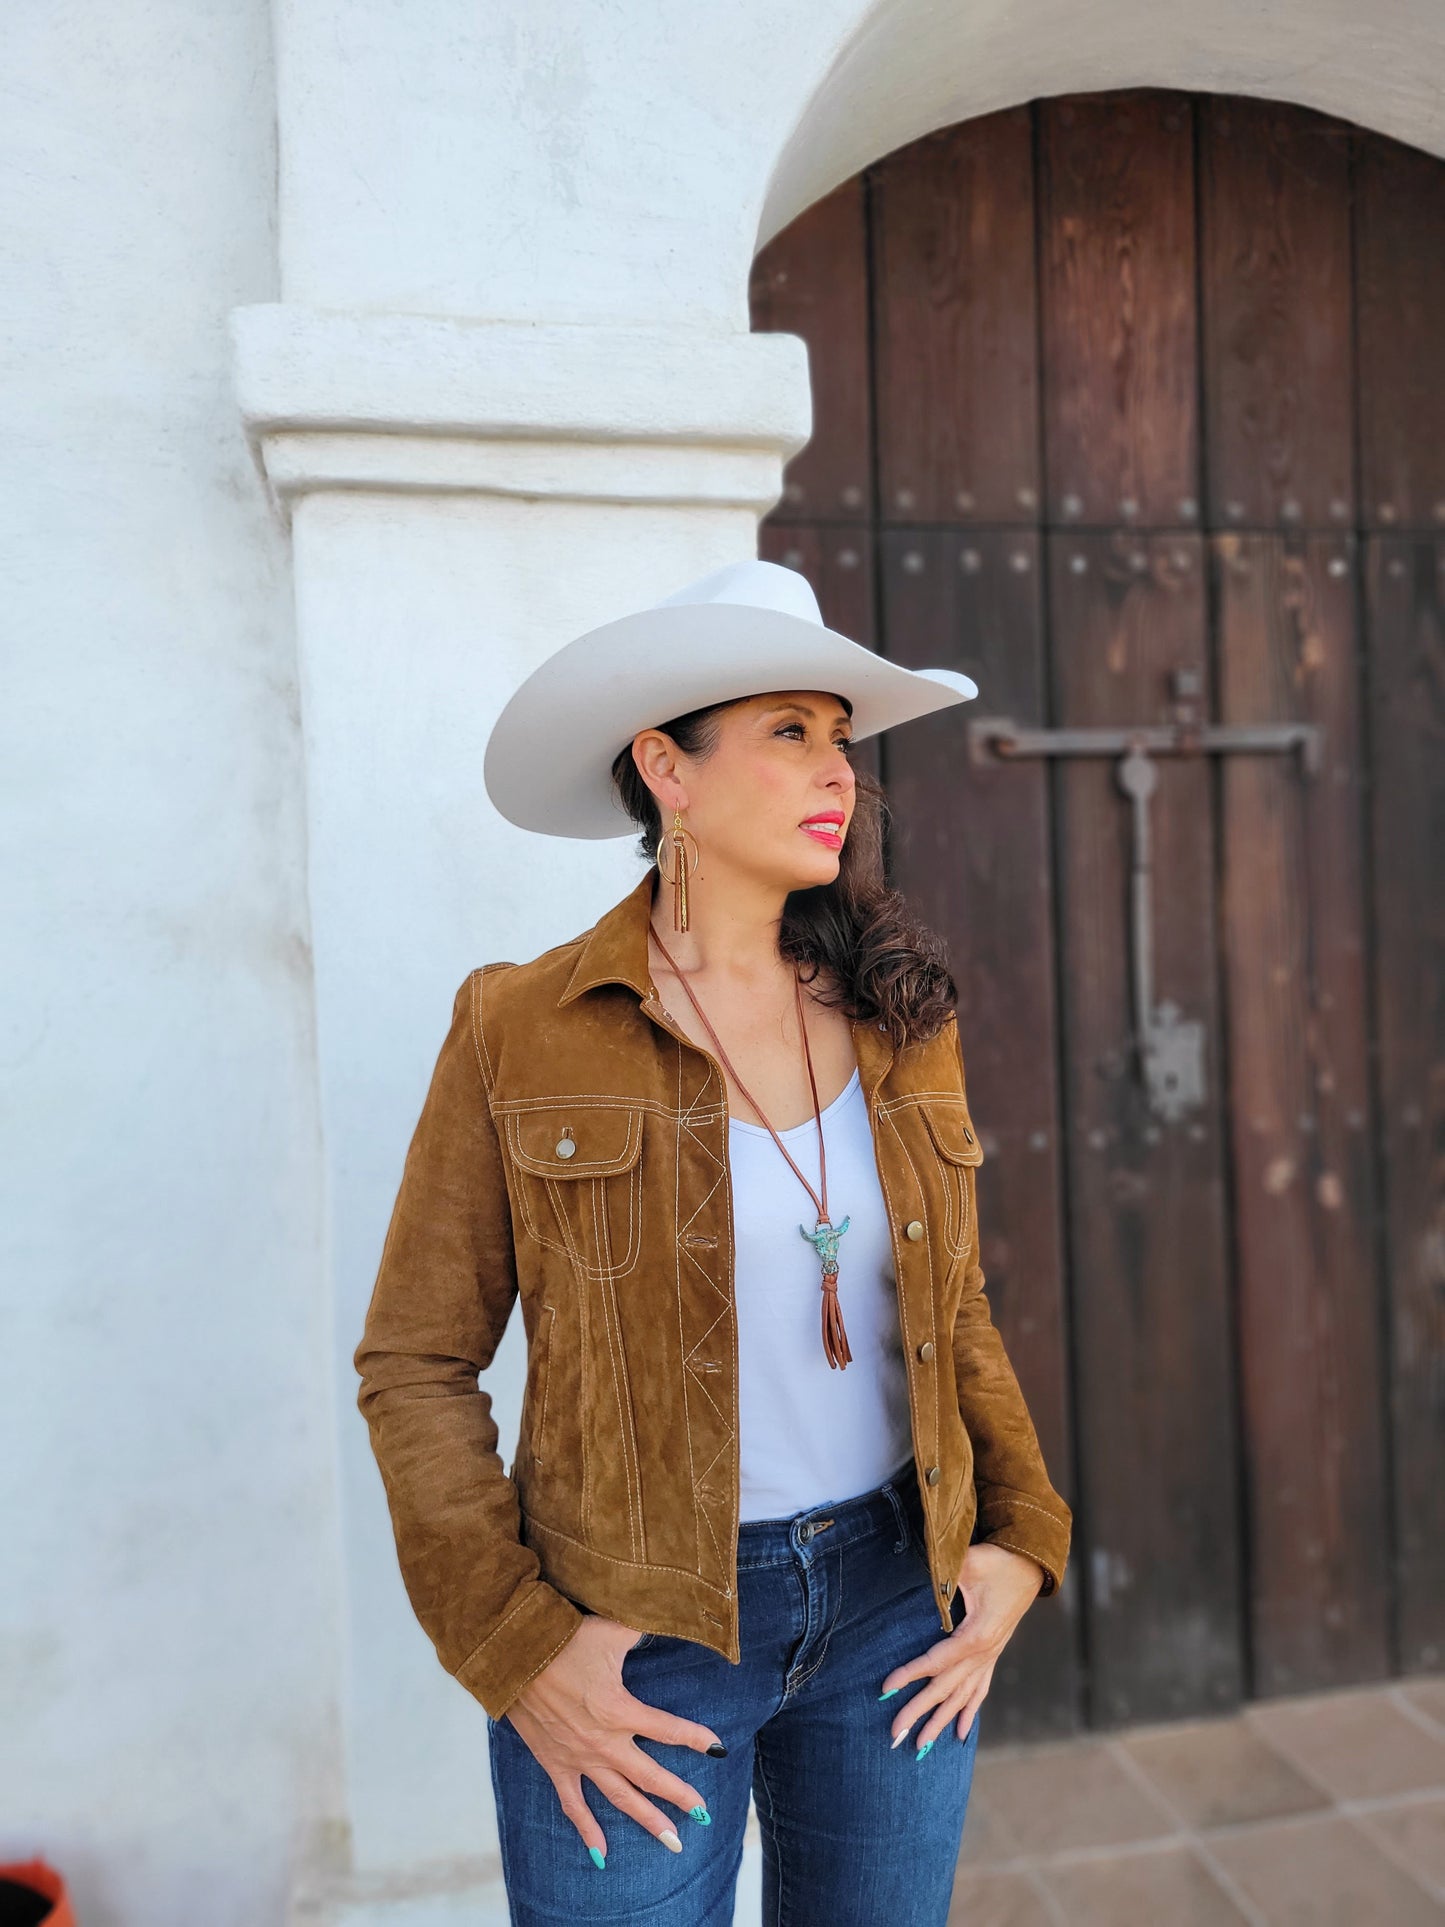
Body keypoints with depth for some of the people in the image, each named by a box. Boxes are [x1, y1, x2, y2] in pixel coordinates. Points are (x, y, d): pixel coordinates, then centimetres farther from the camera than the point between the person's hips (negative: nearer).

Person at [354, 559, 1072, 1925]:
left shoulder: (898, 1020, 0)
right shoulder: (521, 1033, -10)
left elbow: (952, 1312, 10)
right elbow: (414, 1364, -6)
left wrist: (1021, 1542, 2)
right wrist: (511, 1649, -12)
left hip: (896, 1605, 4)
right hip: (636, 1631, -3)